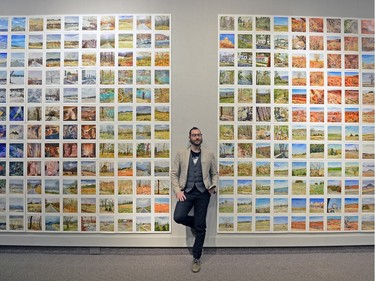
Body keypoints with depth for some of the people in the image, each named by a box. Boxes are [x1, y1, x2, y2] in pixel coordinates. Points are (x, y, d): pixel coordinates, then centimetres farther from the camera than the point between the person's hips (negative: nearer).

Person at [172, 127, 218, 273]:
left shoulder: (209, 155, 7)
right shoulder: (181, 153, 4)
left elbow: (214, 173, 14)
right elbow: (174, 173, 3)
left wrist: (213, 187, -3)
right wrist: (177, 190, -7)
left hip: (203, 193, 0)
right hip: (187, 191, 0)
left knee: (200, 227, 3)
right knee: (178, 217, -18)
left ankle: (196, 259, 22)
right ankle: (194, 223, 18)